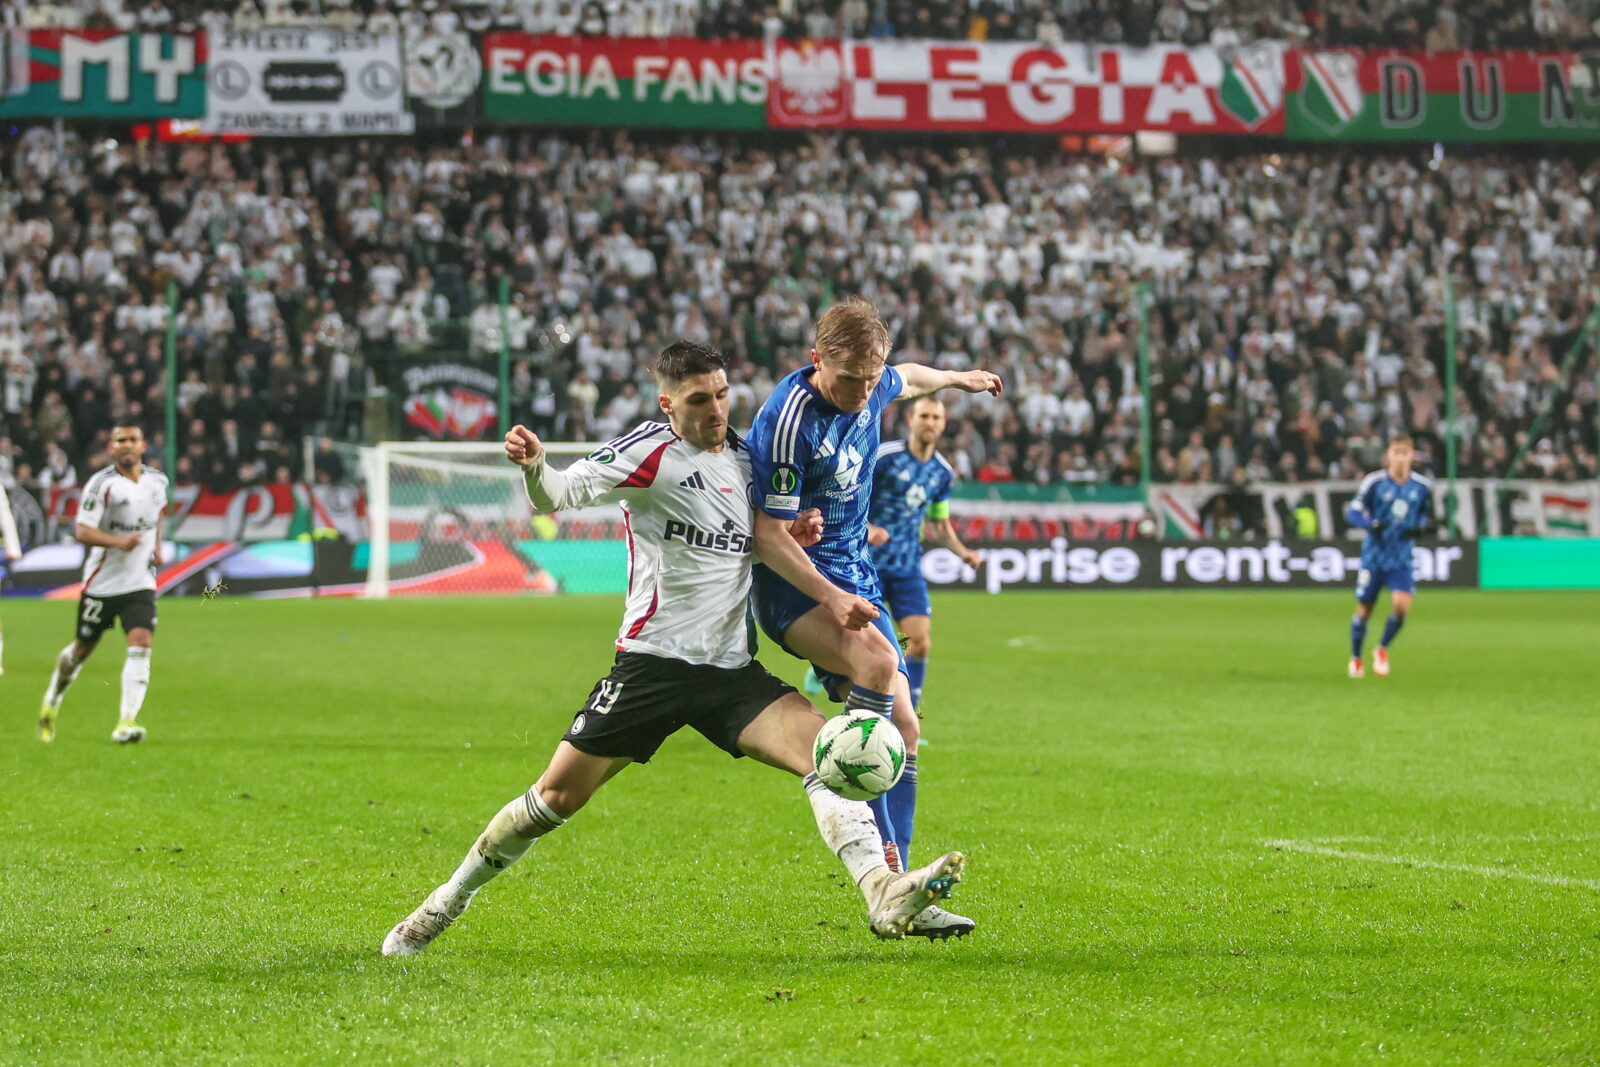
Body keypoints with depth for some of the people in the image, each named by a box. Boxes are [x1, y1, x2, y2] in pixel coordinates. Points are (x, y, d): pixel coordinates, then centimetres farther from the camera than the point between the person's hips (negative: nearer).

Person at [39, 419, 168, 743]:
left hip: (140, 583, 3)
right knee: (83, 649, 10)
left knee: (141, 644, -17)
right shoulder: (101, 485, -13)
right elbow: (83, 532, -17)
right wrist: (118, 541, -32)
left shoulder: (157, 481, 4)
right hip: (102, 581, -3)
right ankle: (53, 697, 39)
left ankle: (126, 723, -21)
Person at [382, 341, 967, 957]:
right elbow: (557, 496, -14)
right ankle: (445, 905, 17)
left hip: (732, 669, 5)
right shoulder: (651, 451, -7)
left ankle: (883, 894, -27)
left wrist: (792, 534, 3)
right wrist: (533, 465, -37)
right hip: (653, 665, -5)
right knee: (556, 797, -1)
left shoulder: (742, 456, 11)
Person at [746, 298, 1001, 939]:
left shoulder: (871, 388, 1)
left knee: (902, 728, -1)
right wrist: (829, 597, -30)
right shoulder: (788, 419, -22)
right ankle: (880, 860, -29)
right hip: (793, 581, -8)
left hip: (854, 575, 8)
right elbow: (768, 533, -21)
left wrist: (959, 379, 46)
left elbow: (907, 380, 28)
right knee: (878, 663, -34)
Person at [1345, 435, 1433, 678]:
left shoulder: (1422, 486, 1)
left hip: (1402, 558, 1)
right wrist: (1371, 524, -25)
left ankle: (1383, 649, 9)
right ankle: (1356, 658, 28)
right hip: (1374, 555, -1)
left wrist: (1420, 528, -9)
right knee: (1363, 610, 4)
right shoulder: (1374, 482, -8)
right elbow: (1353, 512, -6)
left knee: (1401, 604, -18)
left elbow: (1427, 515, 14)